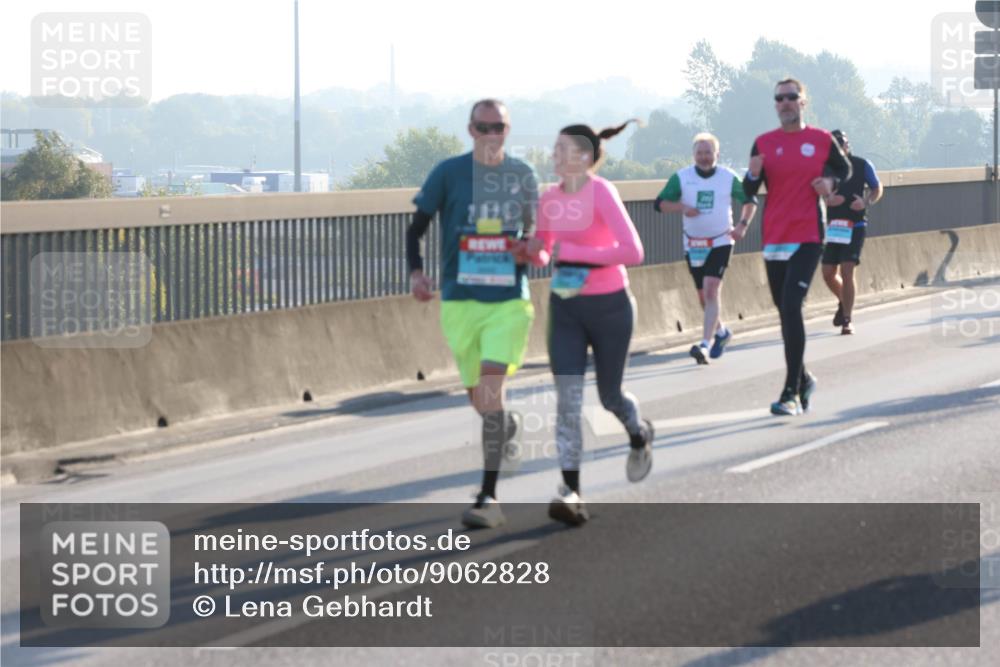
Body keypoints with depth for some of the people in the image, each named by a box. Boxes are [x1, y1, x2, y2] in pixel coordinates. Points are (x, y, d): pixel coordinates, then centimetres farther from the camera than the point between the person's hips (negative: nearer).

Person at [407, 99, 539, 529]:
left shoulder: (523, 176, 6)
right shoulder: (448, 173, -1)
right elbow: (417, 228, 4)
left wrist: (531, 251, -5)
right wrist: (415, 271, -12)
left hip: (509, 301, -1)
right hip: (460, 300, 1)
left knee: (491, 388, -16)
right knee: (478, 397, 11)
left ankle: (489, 498, -16)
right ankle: (508, 426, 50)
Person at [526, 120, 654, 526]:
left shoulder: (601, 193, -17)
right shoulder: (549, 200, 2)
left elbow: (632, 252, -25)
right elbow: (544, 256, 15)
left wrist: (572, 252, -24)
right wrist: (534, 252, -10)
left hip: (610, 308, -4)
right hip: (565, 308, 4)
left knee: (609, 396, 12)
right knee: (568, 398, -9)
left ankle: (639, 436, 47)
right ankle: (571, 492, -13)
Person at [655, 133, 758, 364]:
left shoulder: (729, 178, -2)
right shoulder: (681, 177, -2)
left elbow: (750, 200, 12)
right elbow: (660, 204, -1)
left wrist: (743, 225, -4)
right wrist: (682, 207, -20)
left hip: (721, 242, -3)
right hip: (693, 245, 3)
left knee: (711, 290, -19)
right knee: (703, 295, 12)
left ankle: (705, 344, -24)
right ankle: (721, 331, 38)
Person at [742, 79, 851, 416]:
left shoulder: (821, 140, 1)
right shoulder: (764, 143, 5)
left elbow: (844, 168, 18)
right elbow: (750, 192, 4)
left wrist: (830, 181, -4)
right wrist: (753, 174, -18)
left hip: (807, 238, -4)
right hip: (774, 238, 4)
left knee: (791, 307, -17)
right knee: (785, 310, 11)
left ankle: (792, 393, -16)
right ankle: (803, 378, 32)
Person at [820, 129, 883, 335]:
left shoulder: (862, 165, -2)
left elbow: (877, 188, 8)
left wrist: (866, 202, -12)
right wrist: (826, 200, -20)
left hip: (855, 226, -3)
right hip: (832, 226, 3)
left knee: (847, 272, -11)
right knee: (828, 273, 5)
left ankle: (847, 319, -3)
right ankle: (844, 302, 35)